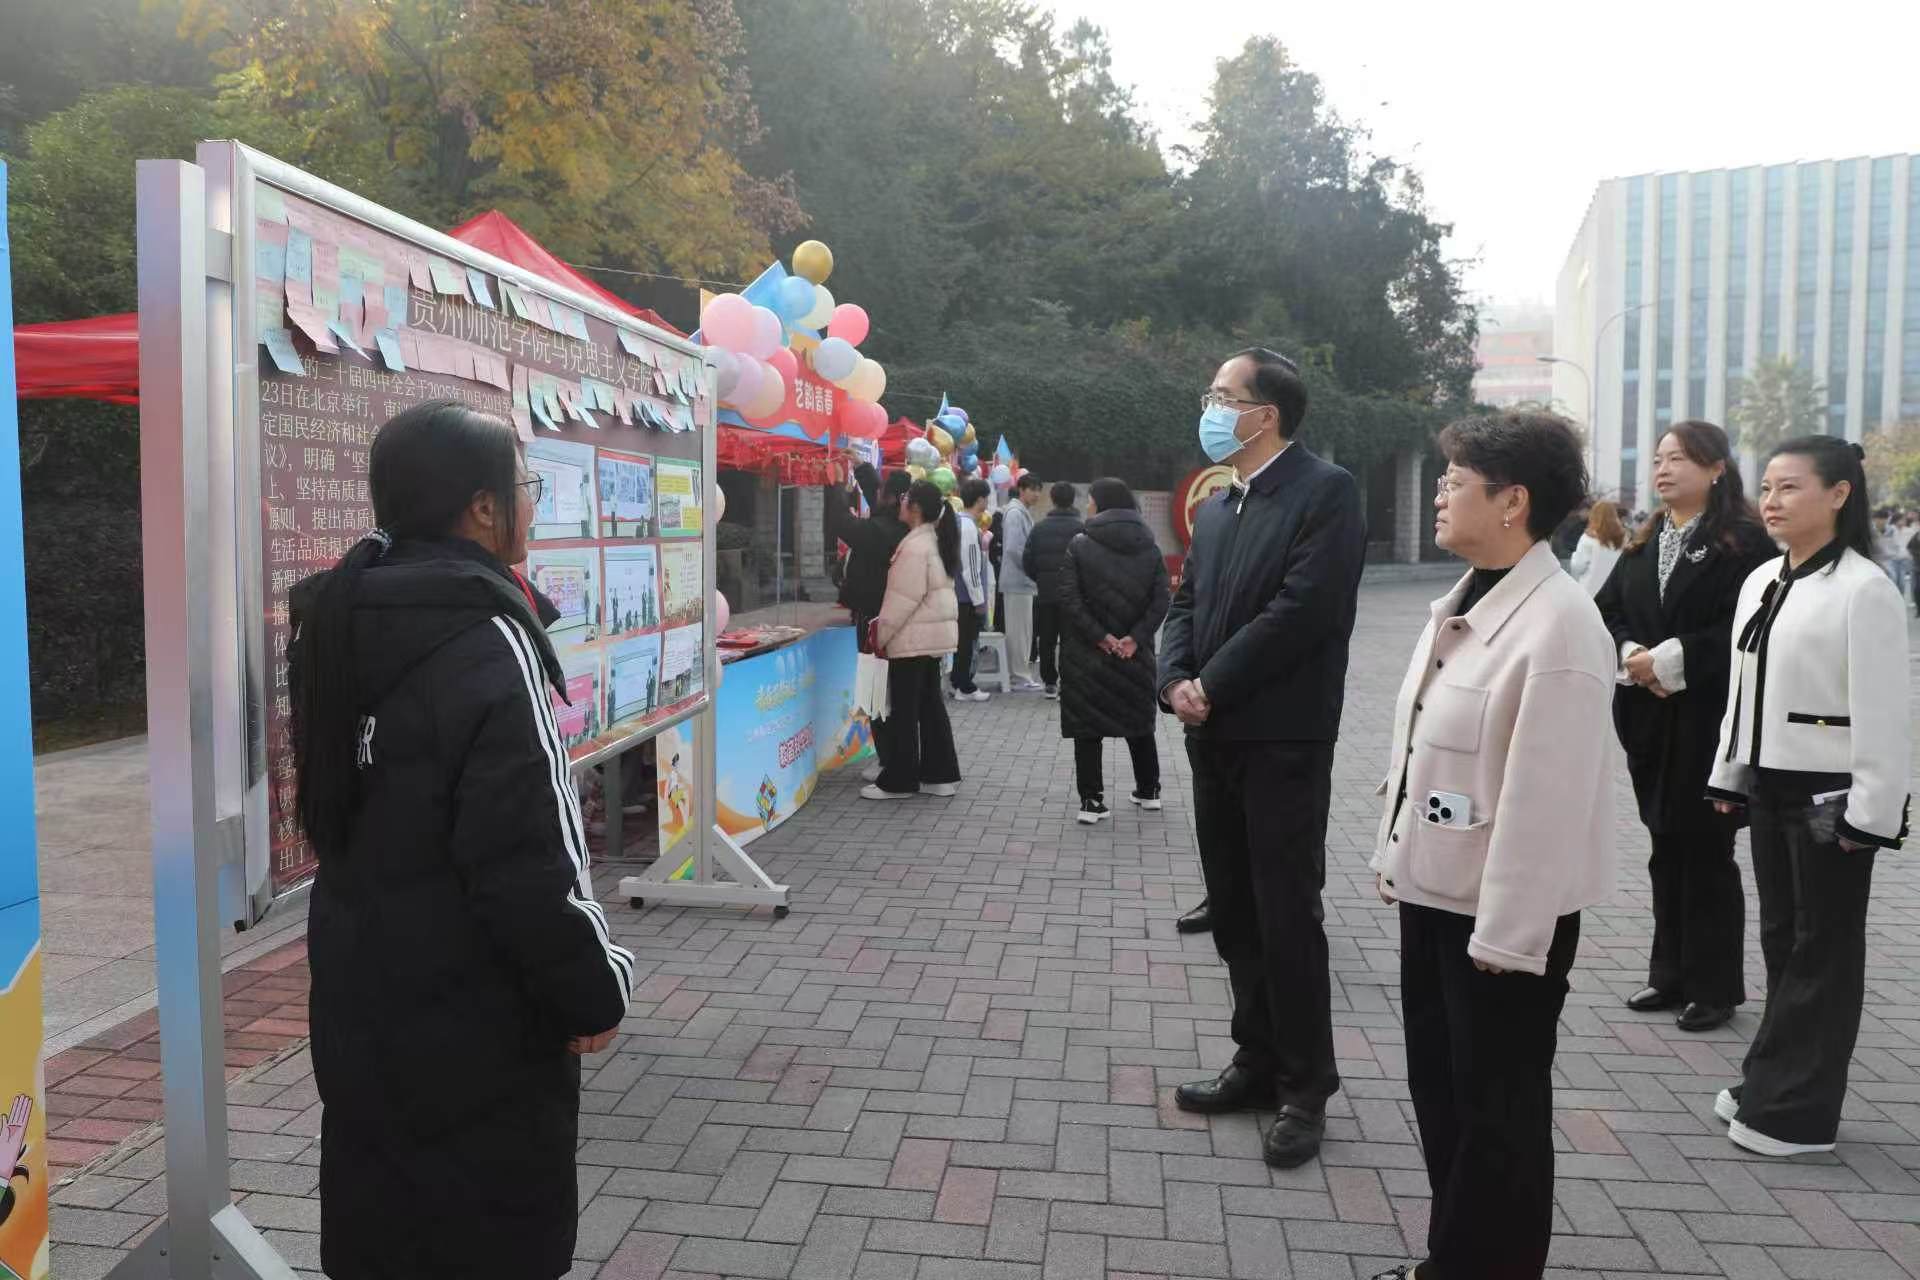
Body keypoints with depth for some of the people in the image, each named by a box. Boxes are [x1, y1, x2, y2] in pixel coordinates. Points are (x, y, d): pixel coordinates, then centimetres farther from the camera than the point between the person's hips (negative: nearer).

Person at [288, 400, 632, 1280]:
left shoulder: (340, 624, 4)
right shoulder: (487, 643, -22)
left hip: (360, 1007, 8)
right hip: (476, 1028, -8)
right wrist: (595, 989, -13)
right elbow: (531, 862, -23)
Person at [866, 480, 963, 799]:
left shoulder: (915, 546, -18)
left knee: (904, 710, -2)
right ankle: (940, 774, 19)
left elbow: (903, 598, -20)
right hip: (933, 634, 10)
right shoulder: (934, 540, 12)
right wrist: (884, 627, 17)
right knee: (930, 705, 14)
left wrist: (881, 634, -9)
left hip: (914, 638, -10)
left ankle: (898, 781, 6)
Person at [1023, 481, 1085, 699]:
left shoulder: (1039, 528, 2)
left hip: (1045, 593, 3)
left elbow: (1026, 561, 1)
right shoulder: (1081, 528, -10)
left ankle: (1049, 682, 13)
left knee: (1047, 640, 10)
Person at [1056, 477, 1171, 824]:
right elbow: (1160, 601, -5)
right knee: (1139, 721, 19)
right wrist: (1135, 638, -8)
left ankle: (1092, 800, 0)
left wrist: (1100, 636, -12)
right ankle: (1149, 791, 29)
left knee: (1088, 725, 3)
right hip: (1135, 654, 4)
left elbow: (1069, 599, -15)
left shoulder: (1080, 546, -7)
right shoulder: (1150, 549, 4)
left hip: (1087, 655, -3)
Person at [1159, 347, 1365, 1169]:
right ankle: (1258, 1063, 27)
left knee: (1288, 918, 1)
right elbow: (1187, 603, 14)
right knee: (1236, 915, 14)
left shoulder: (1325, 491, -9)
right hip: (1214, 739, 7)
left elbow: (1305, 607, -19)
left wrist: (1212, 687, -14)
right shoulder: (1214, 508, 16)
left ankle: (1304, 1090, 15)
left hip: (1283, 742, -7)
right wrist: (1175, 682, -6)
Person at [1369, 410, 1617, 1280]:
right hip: (1432, 890, 9)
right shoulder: (1459, 604, 7)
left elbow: (1545, 796, -23)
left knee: (1498, 1110, 9)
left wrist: (1507, 931, -20)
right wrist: (1396, 857, 14)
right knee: (1438, 1090, 20)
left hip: (1503, 911, -9)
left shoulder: (1558, 625, -21)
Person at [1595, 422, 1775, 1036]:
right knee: (1667, 849, 13)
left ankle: (1714, 986, 15)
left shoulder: (1744, 541, -9)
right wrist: (1633, 654, -8)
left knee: (1706, 851, 2)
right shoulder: (1645, 542, 12)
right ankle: (1671, 975, 24)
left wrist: (1671, 659, -18)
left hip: (1709, 721, -6)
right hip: (1651, 720, 6)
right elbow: (1608, 607, 9)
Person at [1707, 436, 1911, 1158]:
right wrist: (1730, 775, 14)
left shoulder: (1864, 589, -14)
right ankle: (1772, 1085, 28)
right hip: (1769, 785, 7)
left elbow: (1880, 710, -16)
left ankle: (1797, 1112, 15)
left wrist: (1870, 809, -17)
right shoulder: (1760, 583, 9)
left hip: (1830, 794, -7)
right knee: (1780, 938, 16)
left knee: (1824, 949, 5)